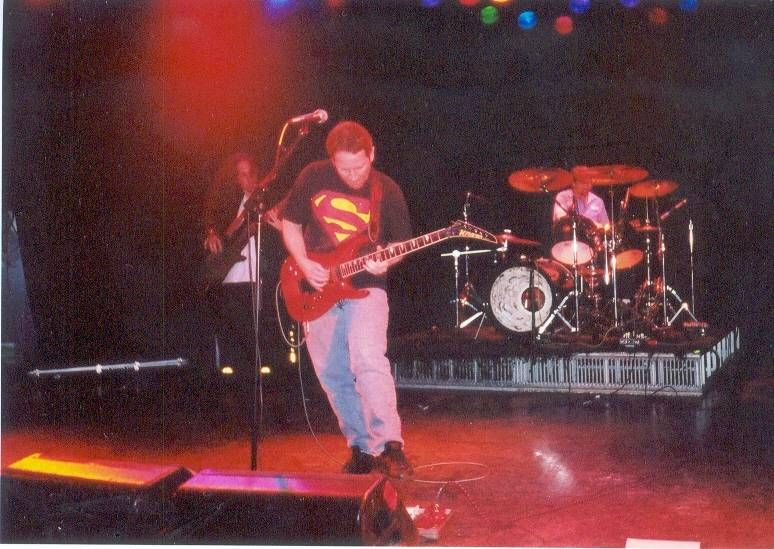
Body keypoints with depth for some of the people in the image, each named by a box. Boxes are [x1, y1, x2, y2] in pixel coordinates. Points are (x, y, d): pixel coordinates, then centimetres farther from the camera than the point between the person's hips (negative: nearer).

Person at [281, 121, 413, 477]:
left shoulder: (387, 191, -5)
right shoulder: (313, 177, -3)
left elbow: (401, 242, 5)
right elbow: (290, 222, 8)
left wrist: (385, 262, -16)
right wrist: (303, 264, -7)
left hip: (364, 288, -3)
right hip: (317, 291, 3)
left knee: (369, 360, -24)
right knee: (332, 375, 6)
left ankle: (389, 445, -21)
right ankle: (362, 448, 20)